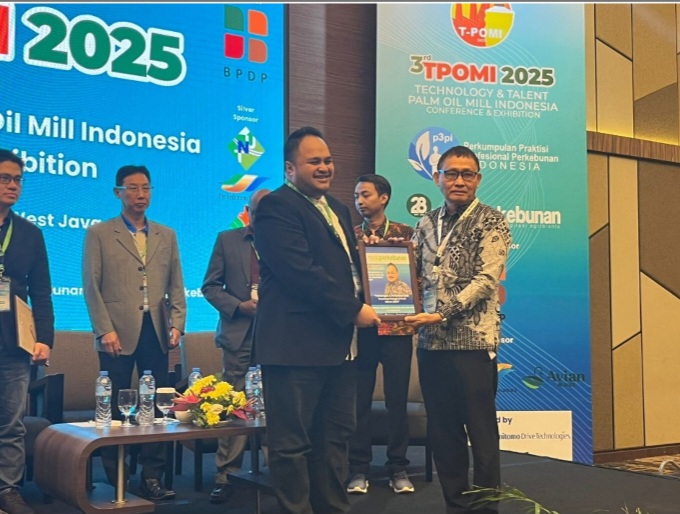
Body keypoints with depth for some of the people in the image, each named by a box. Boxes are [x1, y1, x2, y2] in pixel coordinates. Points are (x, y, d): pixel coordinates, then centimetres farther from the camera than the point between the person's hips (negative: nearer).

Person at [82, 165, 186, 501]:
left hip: (155, 333, 3)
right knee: (115, 409, 3)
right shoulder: (98, 234, 5)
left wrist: (177, 323, 0)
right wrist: (105, 330, -10)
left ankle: (151, 478, 9)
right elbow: (91, 286, -1)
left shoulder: (167, 236, 16)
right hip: (118, 334, -3)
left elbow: (176, 285, 13)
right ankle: (114, 482, 13)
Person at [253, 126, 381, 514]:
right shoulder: (276, 207, -9)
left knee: (336, 436, 13)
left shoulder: (337, 209, 20)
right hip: (297, 344, -9)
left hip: (339, 343, 9)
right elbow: (301, 272, -19)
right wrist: (353, 310, -15)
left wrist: (366, 304, 6)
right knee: (293, 443, 0)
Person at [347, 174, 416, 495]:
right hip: (359, 326, 1)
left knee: (397, 397, 5)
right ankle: (358, 468, 13)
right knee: (358, 398, 3)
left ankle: (398, 467, 16)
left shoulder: (405, 234, 5)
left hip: (397, 325, 0)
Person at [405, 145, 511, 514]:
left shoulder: (490, 221, -3)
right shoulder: (426, 224, 13)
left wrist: (442, 314, -18)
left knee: (481, 430, 2)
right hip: (430, 342, 5)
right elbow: (414, 276, 17)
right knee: (442, 430, 10)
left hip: (474, 340, -5)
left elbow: (486, 280, -12)